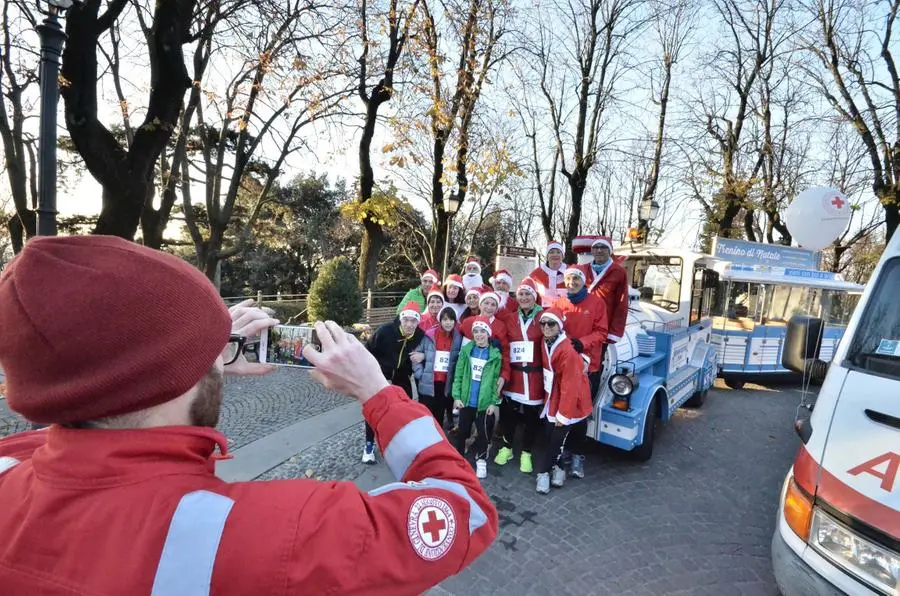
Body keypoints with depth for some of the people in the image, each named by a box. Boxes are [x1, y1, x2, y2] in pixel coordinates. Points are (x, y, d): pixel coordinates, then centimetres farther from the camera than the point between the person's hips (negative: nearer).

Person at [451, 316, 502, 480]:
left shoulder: (495, 355, -6)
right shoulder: (465, 350, -1)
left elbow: (496, 380, -6)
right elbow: (458, 375, -1)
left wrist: (494, 402, -10)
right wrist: (456, 396, -6)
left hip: (485, 402, -1)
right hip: (466, 400, 2)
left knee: (484, 432, 9)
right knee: (463, 430, 15)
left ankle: (481, 460, 28)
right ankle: (458, 456, 34)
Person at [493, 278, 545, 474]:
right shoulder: (511, 319, 9)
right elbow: (504, 347, 8)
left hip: (534, 375, -3)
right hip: (513, 373, 3)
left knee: (532, 415, 8)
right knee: (507, 410, 9)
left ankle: (526, 453, 25)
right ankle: (506, 447, 30)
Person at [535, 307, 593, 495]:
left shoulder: (568, 351, -26)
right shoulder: (545, 343, -1)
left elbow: (570, 386, -24)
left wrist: (564, 414, -20)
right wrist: (549, 401, 9)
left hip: (570, 403, -7)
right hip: (553, 400, 7)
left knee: (557, 440, -1)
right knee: (553, 437, 11)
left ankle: (544, 472, 14)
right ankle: (557, 468, 29)